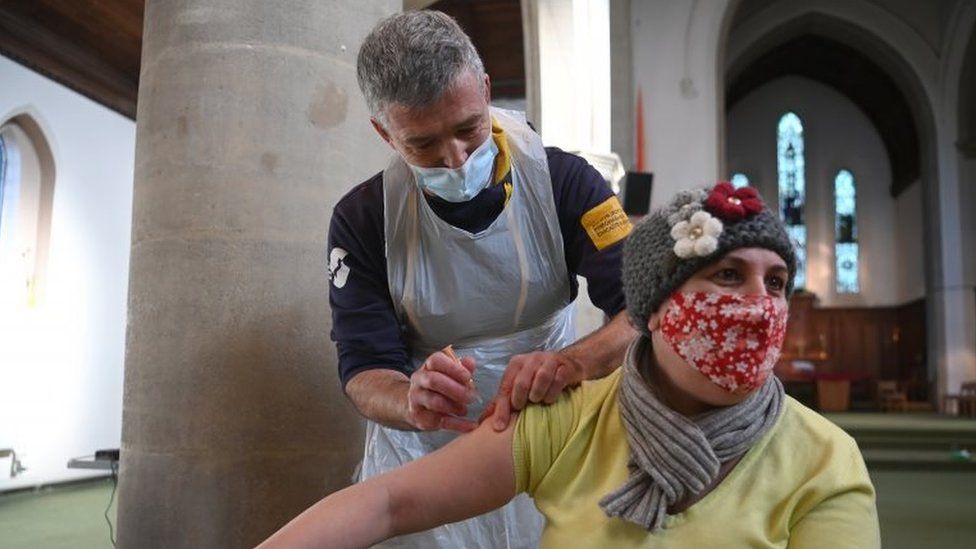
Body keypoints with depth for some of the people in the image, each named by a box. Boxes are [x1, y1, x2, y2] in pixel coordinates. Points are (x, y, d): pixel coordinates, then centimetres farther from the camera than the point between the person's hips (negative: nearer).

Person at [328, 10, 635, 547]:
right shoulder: (362, 220, -12)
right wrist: (411, 403, -38)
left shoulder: (563, 181, -14)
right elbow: (364, 369, -14)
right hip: (420, 453, 0)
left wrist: (570, 362, -41)